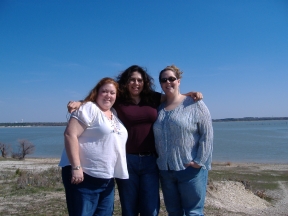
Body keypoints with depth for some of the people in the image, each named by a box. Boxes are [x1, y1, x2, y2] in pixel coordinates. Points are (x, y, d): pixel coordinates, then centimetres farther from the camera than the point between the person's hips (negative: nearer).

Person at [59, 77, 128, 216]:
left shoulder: (115, 114, 14)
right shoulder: (89, 108, -8)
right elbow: (70, 134, -18)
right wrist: (76, 167, -23)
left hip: (107, 179, 8)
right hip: (85, 176, -8)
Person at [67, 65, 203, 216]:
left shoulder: (153, 98, 5)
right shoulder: (118, 101, -1)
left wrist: (191, 94, 1)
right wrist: (77, 103, -15)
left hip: (150, 160, 2)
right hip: (127, 160, -1)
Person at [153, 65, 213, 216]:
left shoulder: (194, 104, -5)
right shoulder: (158, 107, 10)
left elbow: (207, 134, -9)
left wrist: (199, 161, -14)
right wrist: (159, 161, 5)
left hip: (191, 170, -5)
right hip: (165, 171, 5)